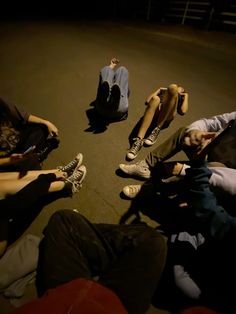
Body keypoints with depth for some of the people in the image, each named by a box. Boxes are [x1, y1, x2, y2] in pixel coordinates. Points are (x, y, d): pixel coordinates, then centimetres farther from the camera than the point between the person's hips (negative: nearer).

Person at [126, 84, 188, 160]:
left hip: (168, 115, 0)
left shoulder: (181, 98, 36)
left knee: (172, 87, -20)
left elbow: (183, 111, 12)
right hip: (155, 111, 1)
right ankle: (139, 139, -47)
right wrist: (159, 89, 28)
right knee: (155, 99, -32)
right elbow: (148, 101, 20)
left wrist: (186, 96, 24)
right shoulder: (163, 91, 38)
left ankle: (157, 129, -28)